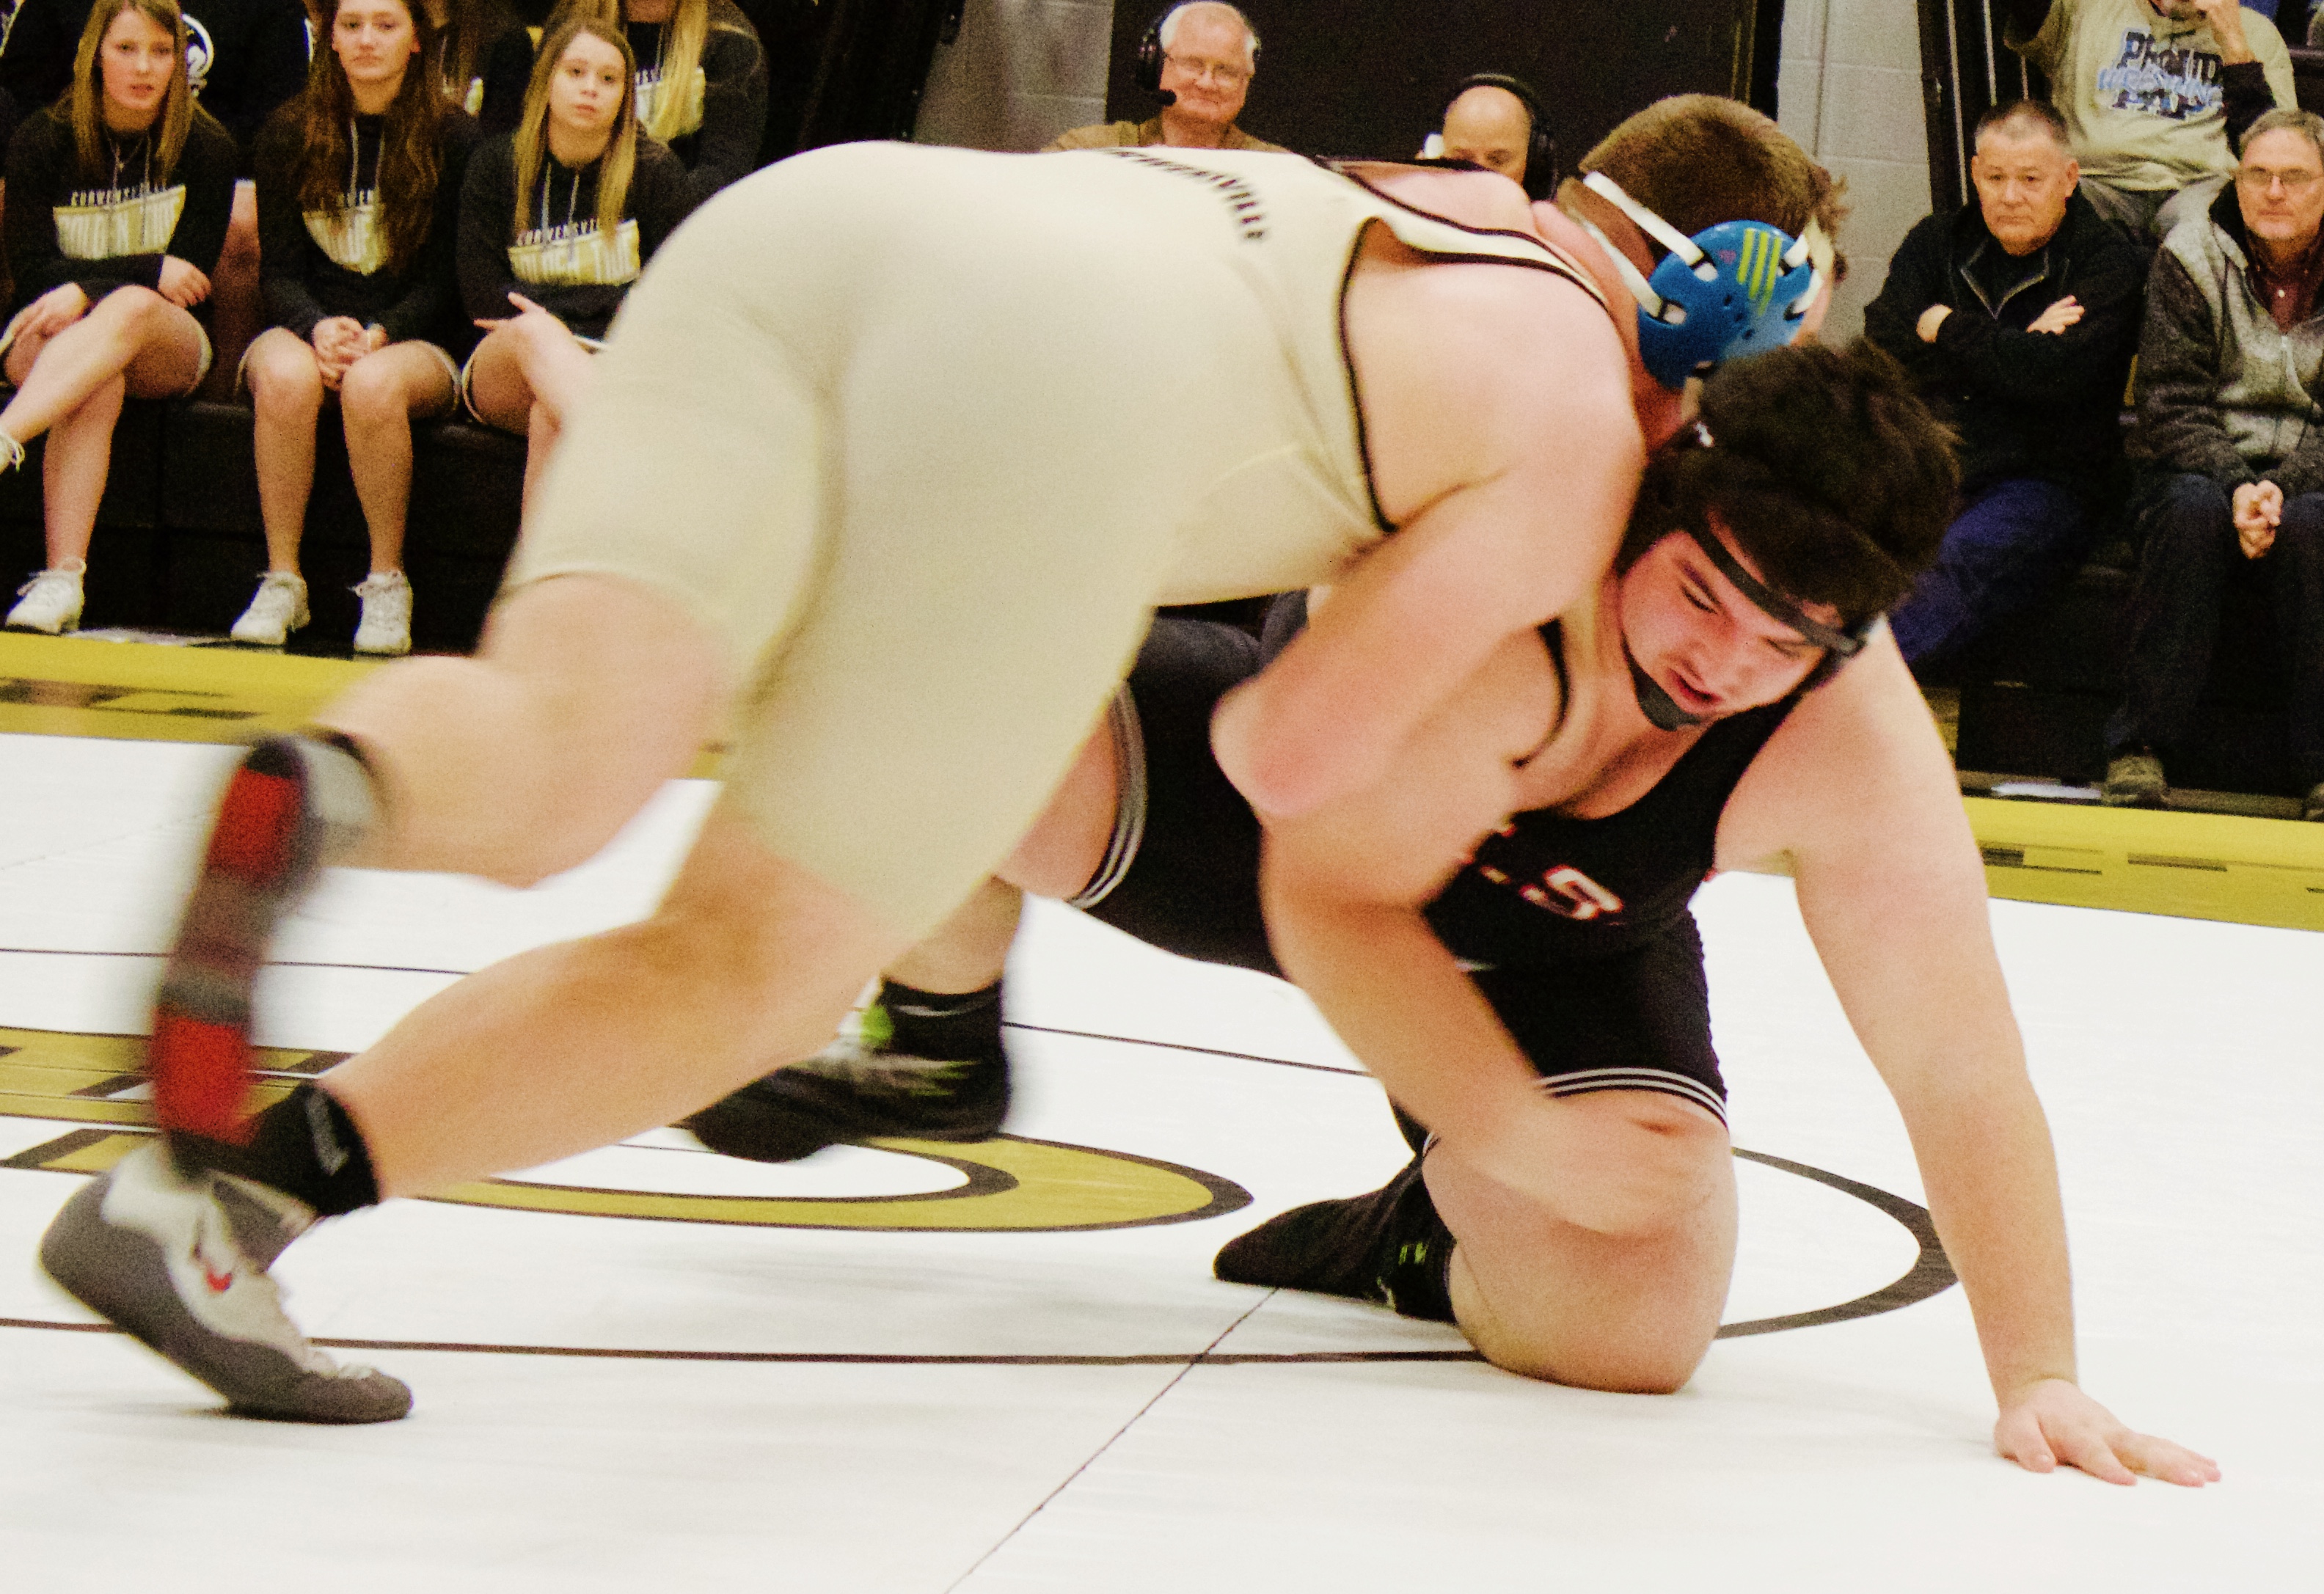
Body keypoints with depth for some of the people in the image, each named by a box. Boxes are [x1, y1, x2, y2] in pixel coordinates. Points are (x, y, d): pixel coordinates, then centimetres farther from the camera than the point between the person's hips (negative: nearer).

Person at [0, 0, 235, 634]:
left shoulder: (205, 148, -1)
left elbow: (192, 280, -6)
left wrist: (86, 292, -21)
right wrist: (149, 269, -17)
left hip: (168, 349, 0)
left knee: (132, 310, -37)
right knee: (98, 386, -37)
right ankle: (62, 579, -53)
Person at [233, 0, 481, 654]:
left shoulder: (453, 139, 0)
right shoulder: (288, 133, 7)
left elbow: (443, 280, 0)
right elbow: (282, 269, 4)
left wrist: (376, 335, -18)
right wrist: (318, 328, -18)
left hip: (414, 340, -2)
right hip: (306, 325, 2)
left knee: (373, 384, -37)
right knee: (286, 375, -35)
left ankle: (388, 584, -22)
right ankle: (281, 583, -25)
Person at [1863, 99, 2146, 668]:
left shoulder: (2108, 262, 3)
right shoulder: (1936, 244, 17)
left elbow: (2057, 375, -15)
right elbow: (1882, 353, 1)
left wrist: (1947, 329, -3)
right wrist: (2012, 347, -7)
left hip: (2044, 485, -5)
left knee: (1960, 559, -36)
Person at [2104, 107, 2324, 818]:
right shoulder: (2193, 257, 1)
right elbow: (2170, 406, -4)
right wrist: (2236, 487, -21)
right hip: (2203, 472, 0)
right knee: (2192, 513, -35)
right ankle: (2142, 744, -28)